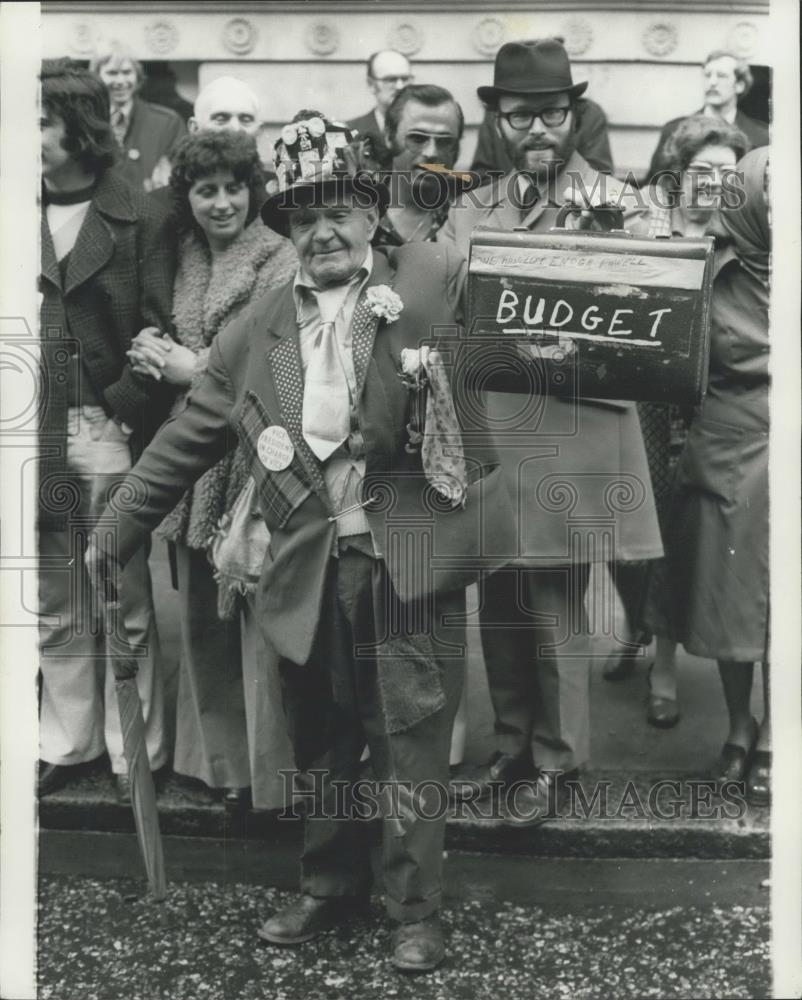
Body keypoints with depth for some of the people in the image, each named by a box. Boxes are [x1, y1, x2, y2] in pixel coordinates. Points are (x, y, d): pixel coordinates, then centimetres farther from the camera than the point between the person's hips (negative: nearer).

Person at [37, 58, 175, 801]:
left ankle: (136, 753, 17)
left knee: (127, 604, 5)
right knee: (54, 606, 13)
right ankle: (66, 743, 27)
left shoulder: (138, 221, -2)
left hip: (109, 433, -4)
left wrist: (124, 412, -12)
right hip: (36, 436, 4)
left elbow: (162, 333, -4)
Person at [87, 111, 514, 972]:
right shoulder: (255, 330, 8)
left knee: (411, 742, 6)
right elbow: (187, 438, 13)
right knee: (320, 743, 17)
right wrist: (118, 534, 16)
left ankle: (415, 910, 24)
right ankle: (328, 884, 39)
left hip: (408, 560, -3)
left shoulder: (431, 282, 0)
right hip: (311, 570, 4)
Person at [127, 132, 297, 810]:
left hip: (255, 462, -7)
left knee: (258, 618, -2)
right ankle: (217, 756, 30)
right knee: (202, 619, 14)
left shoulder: (278, 261, -7)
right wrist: (157, 352, -2)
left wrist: (192, 369, -8)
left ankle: (265, 769, 13)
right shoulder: (184, 257, 14)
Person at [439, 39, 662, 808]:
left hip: (571, 432, -4)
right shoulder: (469, 212, 12)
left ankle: (559, 761, 21)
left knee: (553, 606, 3)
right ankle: (513, 747, 30)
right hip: (486, 431, 5)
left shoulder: (615, 205, 0)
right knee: (500, 602, 13)